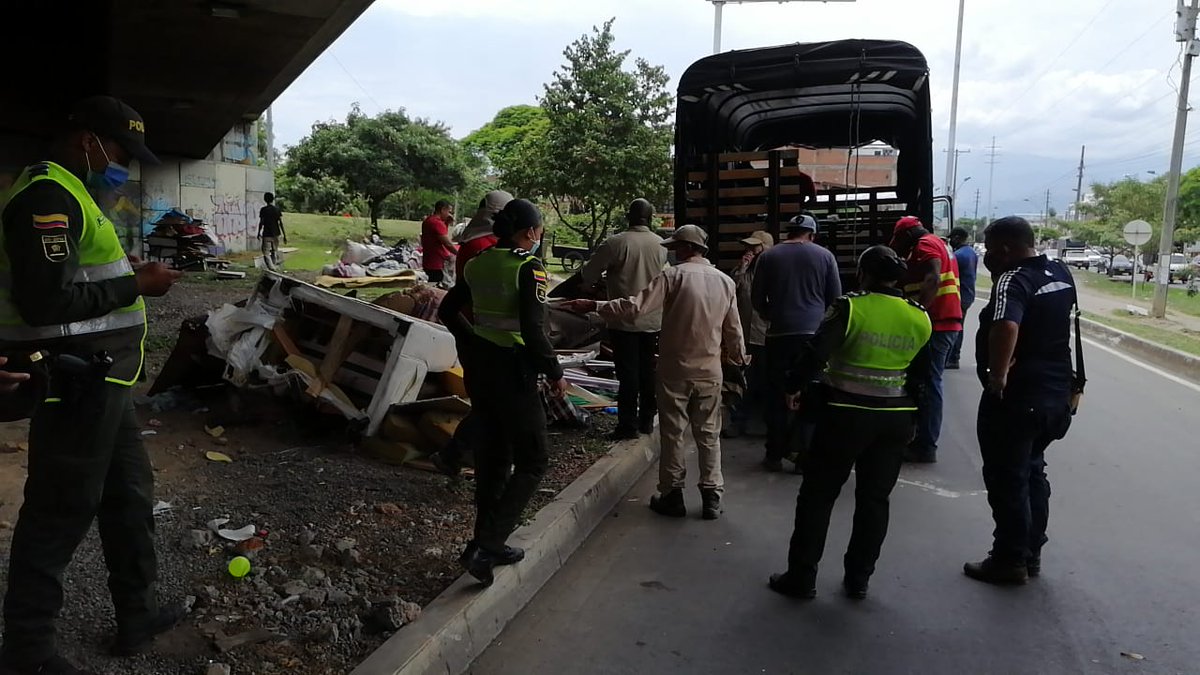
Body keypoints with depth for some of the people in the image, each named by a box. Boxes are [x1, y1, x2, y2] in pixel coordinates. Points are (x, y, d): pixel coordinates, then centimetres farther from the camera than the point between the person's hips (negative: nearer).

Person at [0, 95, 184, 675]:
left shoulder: (68, 193, 17)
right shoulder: (47, 196, -17)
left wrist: (133, 276, 10)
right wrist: (136, 286, -17)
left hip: (100, 382, 11)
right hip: (76, 385, -11)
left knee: (130, 495, 18)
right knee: (59, 514, 1)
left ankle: (137, 616, 32)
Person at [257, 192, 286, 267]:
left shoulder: (263, 210, -6)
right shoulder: (277, 209, 1)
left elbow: (261, 223, -7)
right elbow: (281, 223, -2)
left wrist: (259, 233, 6)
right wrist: (284, 235, 1)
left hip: (267, 234, -4)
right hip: (276, 234, 4)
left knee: (266, 253, -2)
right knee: (275, 251, 20)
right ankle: (274, 265, 28)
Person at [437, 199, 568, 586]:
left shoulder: (479, 263, 7)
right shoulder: (528, 267, -15)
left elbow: (447, 311, 14)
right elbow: (533, 331, -22)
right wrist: (554, 373, -11)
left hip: (480, 366, 8)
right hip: (513, 369, -8)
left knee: (493, 453, 18)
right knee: (532, 462, 4)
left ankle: (490, 543, 28)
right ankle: (485, 546, -3)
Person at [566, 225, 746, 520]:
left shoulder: (674, 276, -11)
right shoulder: (725, 281, 3)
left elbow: (635, 307, -19)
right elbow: (733, 329, 9)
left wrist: (593, 306, -12)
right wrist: (738, 357, 27)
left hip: (675, 369, -4)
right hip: (710, 370, 4)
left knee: (672, 433, 8)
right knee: (708, 434, 12)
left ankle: (672, 495, 15)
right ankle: (711, 497, 15)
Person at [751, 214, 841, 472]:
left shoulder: (768, 256, 3)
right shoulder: (824, 255, 1)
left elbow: (757, 298, 7)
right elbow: (835, 298, 5)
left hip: (779, 334, 1)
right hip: (814, 334, 0)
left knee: (777, 396, 8)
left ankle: (774, 455, 11)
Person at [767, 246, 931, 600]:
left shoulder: (848, 309, -14)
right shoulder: (919, 317, 1)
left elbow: (814, 356, -16)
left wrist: (792, 387, -4)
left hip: (846, 415, -4)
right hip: (896, 420, 4)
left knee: (818, 495, 8)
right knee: (874, 498, 15)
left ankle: (801, 577, 13)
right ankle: (858, 578, 23)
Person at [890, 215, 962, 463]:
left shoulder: (925, 244, -7)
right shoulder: (937, 243, 24)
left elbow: (933, 281, -23)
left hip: (935, 324, -10)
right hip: (947, 323, 10)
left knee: (927, 384, -7)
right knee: (930, 383, 13)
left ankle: (925, 446, -3)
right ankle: (925, 441, 18)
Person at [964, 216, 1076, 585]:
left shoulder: (1013, 279, -21)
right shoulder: (1060, 273, 7)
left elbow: (1006, 327, -40)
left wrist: (997, 376, -30)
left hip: (1016, 397, -9)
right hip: (1056, 393, 9)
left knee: (1007, 480, 3)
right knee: (1032, 472, 20)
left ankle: (1010, 561, 14)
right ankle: (1031, 554, 29)